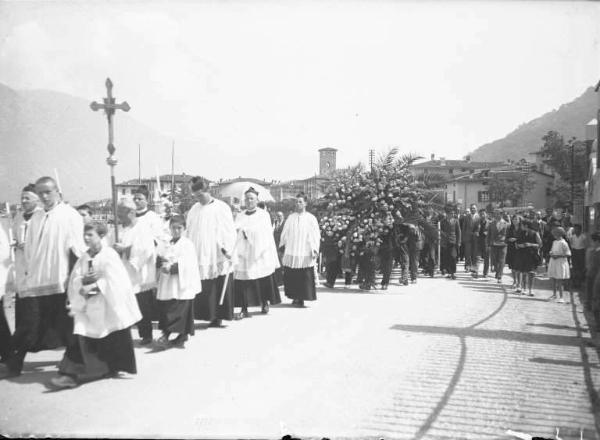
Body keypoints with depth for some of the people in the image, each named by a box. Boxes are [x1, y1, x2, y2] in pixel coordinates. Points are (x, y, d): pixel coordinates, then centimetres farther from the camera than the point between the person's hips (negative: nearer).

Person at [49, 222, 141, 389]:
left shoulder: (109, 255, -7)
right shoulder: (83, 258, 10)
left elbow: (112, 280, -15)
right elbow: (74, 280, 6)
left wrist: (93, 285, -18)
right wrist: (84, 281, -14)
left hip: (108, 305, -4)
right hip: (88, 305, 4)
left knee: (113, 339, 6)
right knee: (83, 336, -7)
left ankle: (112, 368, 26)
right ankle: (72, 374, -9)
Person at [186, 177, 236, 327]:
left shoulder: (221, 208, -4)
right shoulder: (194, 210, 10)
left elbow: (229, 230, -6)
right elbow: (189, 232, 15)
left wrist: (227, 249, -16)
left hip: (217, 257, -3)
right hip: (198, 255, 4)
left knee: (218, 289, 1)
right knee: (200, 290, -1)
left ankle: (217, 316, 10)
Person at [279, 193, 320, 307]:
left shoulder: (311, 218, 1)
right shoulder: (290, 217, 10)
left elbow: (315, 235, -3)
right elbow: (285, 233, 15)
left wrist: (315, 250, -10)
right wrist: (282, 245, 11)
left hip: (305, 253, -3)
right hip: (291, 253, 3)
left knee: (304, 278, -3)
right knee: (291, 277, 3)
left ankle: (301, 298, 6)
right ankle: (295, 297, 14)